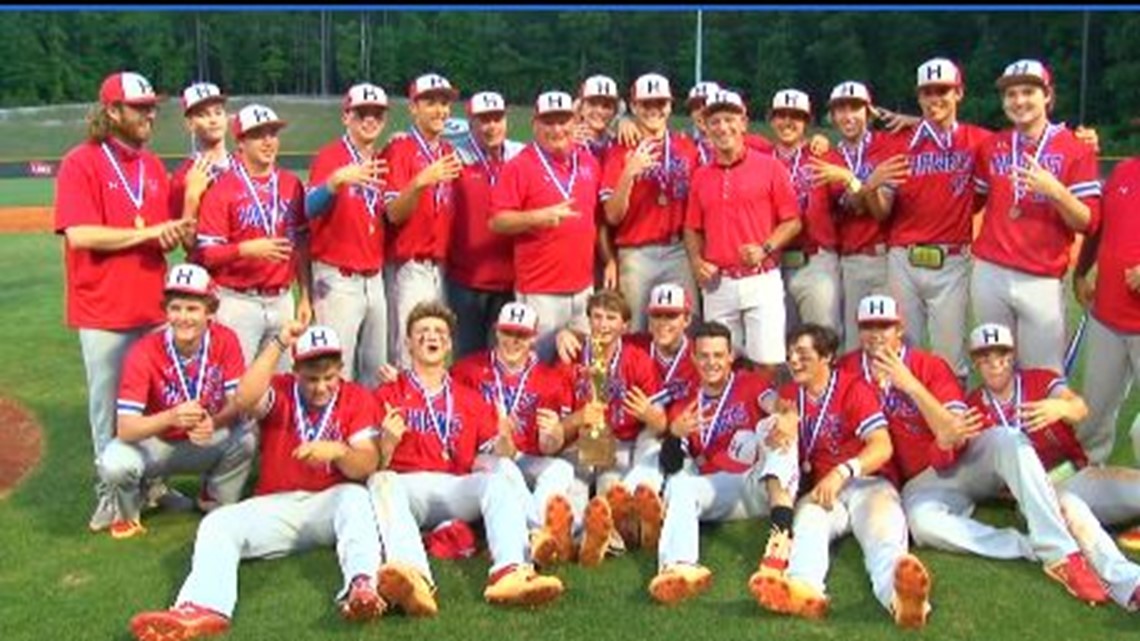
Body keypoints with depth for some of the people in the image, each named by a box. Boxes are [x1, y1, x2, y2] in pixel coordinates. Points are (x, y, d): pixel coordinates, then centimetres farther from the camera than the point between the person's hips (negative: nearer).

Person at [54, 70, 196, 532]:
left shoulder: (154, 165, 12)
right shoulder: (81, 163, -8)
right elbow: (79, 235, -18)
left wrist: (178, 231, -6)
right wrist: (147, 232, -17)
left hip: (154, 307, 6)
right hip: (104, 310, -6)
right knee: (108, 404, 5)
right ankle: (111, 491, 19)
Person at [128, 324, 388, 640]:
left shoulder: (356, 398, 2)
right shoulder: (279, 390, 5)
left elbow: (368, 465, -5)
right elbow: (245, 401, -20)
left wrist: (339, 451, -28)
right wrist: (278, 344, -21)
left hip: (330, 504, -2)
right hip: (276, 506, 2)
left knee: (356, 496, -33)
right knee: (217, 523, -21)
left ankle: (362, 587, -56)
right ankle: (203, 607, -47)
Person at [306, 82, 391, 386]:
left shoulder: (382, 163, 13)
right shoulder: (330, 156, -6)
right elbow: (311, 208, -24)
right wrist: (337, 179, -42)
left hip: (375, 278, 7)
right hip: (337, 278, -7)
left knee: (377, 369, 12)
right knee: (338, 372, -6)